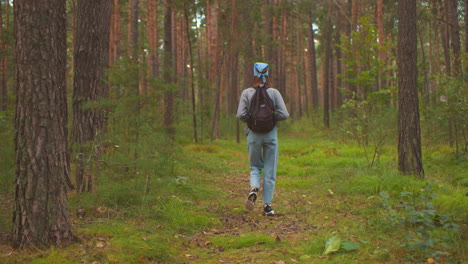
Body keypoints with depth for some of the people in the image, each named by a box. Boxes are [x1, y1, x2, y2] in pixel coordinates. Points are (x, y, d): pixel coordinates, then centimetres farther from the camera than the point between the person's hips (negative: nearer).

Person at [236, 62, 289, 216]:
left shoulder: (246, 93, -4)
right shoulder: (274, 93, -4)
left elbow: (241, 115, -11)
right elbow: (284, 114, -10)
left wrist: (251, 120, 8)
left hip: (253, 134, 1)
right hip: (271, 134, 0)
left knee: (255, 167, 19)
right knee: (270, 170, 9)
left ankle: (254, 188, -11)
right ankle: (267, 205, 9)